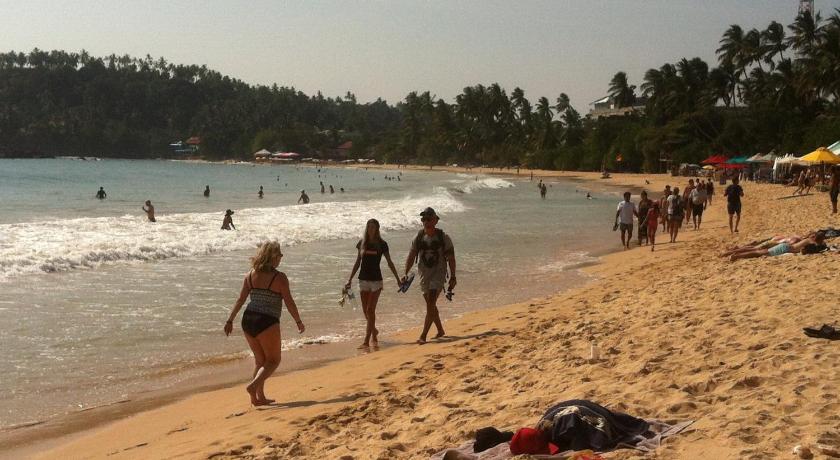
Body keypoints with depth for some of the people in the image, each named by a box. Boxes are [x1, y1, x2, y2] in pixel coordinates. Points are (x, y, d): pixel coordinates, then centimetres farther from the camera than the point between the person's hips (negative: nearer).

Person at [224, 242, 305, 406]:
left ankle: (259, 397, 19)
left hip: (248, 320, 6)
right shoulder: (279, 278, -10)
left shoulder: (250, 275, 5)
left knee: (260, 360, 20)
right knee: (273, 360, 8)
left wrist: (230, 320, 13)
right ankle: (254, 385, -14)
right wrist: (299, 322, 5)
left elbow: (240, 300, 7)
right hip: (267, 323, -6)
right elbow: (289, 303, -7)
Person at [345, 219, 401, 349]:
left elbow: (389, 263, 3)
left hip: (376, 280, -4)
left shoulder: (382, 244, -3)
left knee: (370, 310, -9)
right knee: (365, 311, 8)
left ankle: (366, 341, -9)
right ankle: (374, 331, 35)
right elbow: (357, 263, 12)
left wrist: (398, 279, 5)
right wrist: (350, 280, 10)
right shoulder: (361, 243, 5)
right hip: (363, 279, 4)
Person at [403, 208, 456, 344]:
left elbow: (451, 258, -3)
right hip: (424, 274, 5)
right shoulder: (418, 237, 2)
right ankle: (440, 330, 35)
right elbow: (411, 257, 4)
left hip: (438, 273, -5)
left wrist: (453, 277, -5)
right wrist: (406, 273, -8)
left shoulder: (443, 238, -6)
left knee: (430, 304, -16)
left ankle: (423, 335, -17)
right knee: (430, 304, 16)